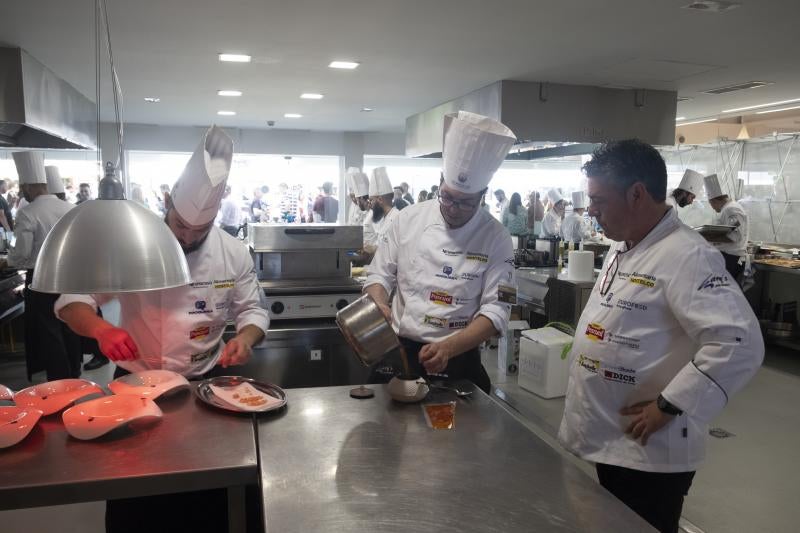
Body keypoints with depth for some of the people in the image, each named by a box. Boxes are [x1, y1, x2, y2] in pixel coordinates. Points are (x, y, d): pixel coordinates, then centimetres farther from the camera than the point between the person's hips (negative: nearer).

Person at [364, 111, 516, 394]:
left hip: (459, 360, -1)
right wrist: (380, 307, -18)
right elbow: (379, 274, 3)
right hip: (398, 352, 2)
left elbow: (496, 310, -12)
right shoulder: (409, 219, -2)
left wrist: (447, 348, -25)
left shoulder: (495, 238, -8)